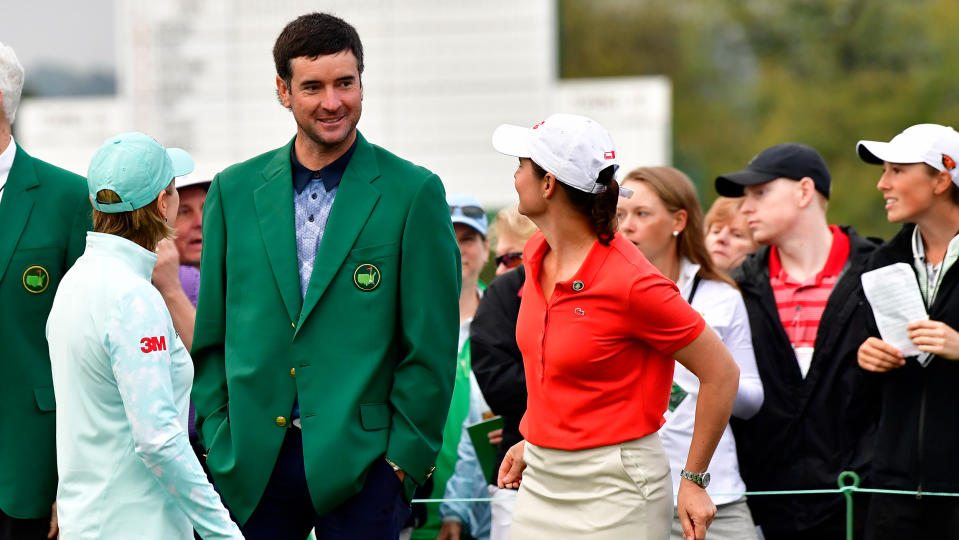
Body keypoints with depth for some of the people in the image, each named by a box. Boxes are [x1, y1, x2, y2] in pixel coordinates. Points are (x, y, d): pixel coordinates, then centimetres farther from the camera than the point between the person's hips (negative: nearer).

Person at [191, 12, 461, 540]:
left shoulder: (413, 192, 0)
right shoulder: (234, 191, 9)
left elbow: (431, 347, -2)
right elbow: (210, 339, 12)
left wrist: (403, 458, -6)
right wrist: (217, 444, 5)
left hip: (359, 460, -2)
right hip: (250, 463, 3)